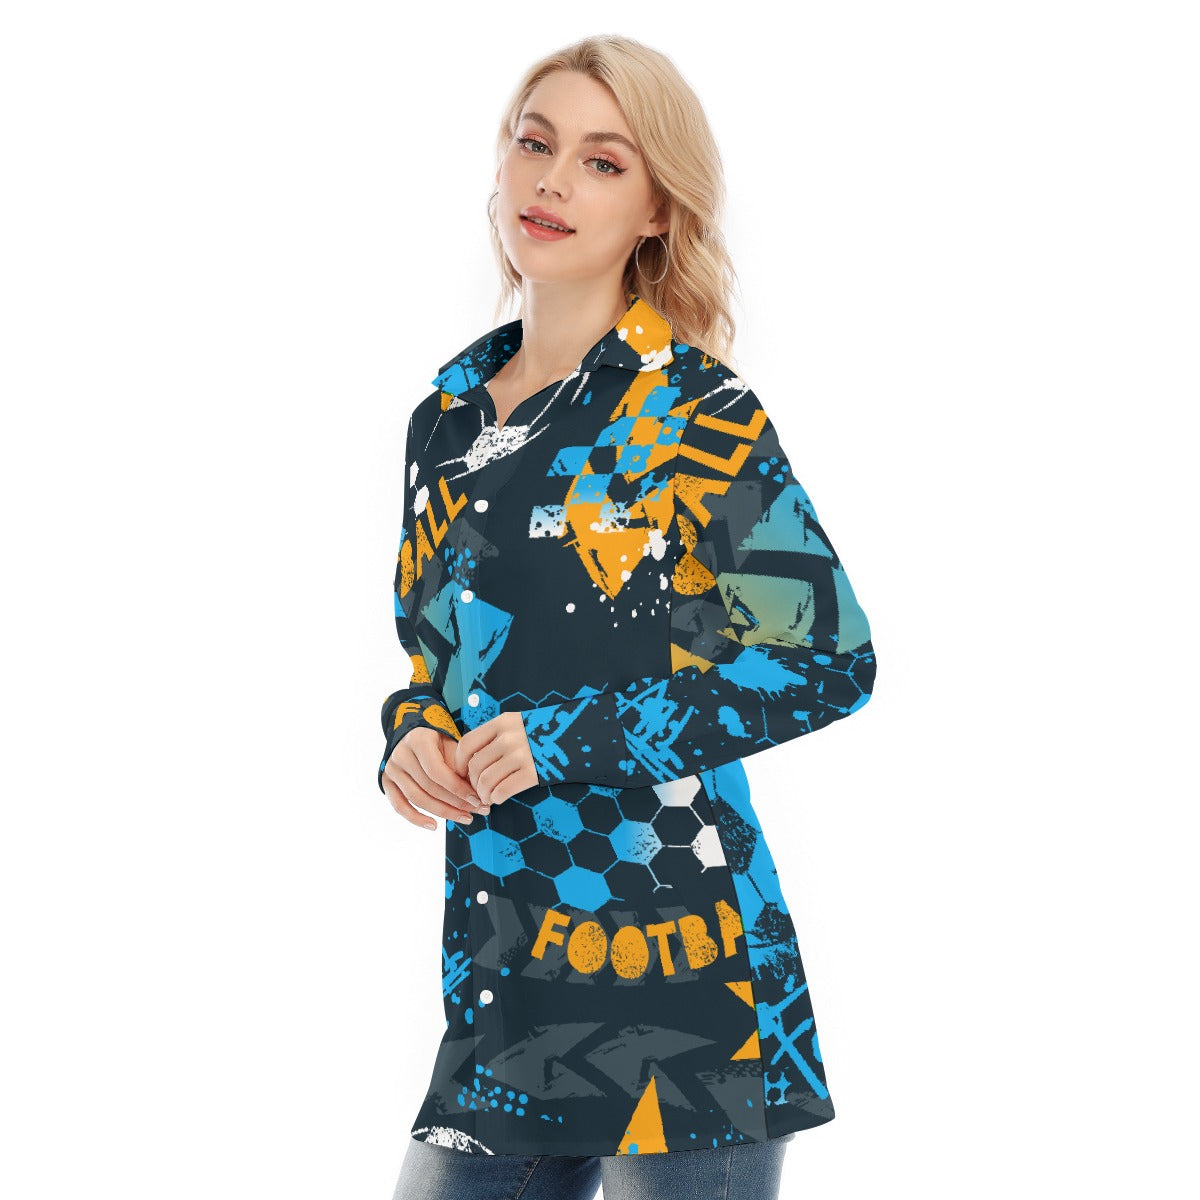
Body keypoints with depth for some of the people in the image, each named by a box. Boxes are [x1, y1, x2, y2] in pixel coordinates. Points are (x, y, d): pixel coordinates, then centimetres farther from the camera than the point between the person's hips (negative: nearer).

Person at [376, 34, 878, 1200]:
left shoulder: (692, 409, -6)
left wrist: (579, 738, -15)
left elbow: (829, 658, -10)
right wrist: (412, 737, -1)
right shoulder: (449, 408, 12)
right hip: (497, 966, 6)